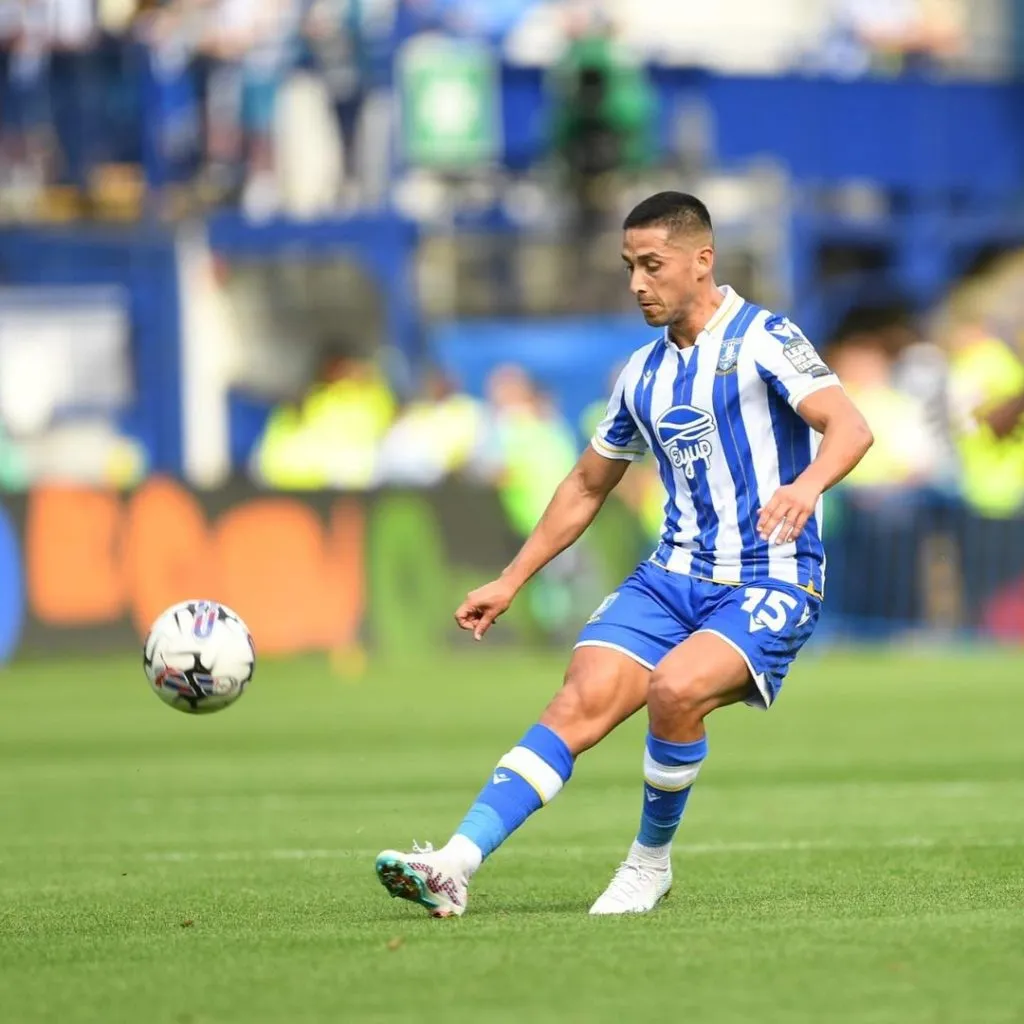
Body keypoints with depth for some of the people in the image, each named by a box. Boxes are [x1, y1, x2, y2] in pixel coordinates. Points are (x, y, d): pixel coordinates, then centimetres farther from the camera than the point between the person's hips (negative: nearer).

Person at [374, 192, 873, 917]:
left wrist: (806, 484, -41)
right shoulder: (645, 375, 15)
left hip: (770, 584, -6)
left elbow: (851, 427, -19)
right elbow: (587, 486, 26)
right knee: (580, 702, -15)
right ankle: (455, 866, -24)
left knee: (675, 688, -31)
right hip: (675, 575, 6)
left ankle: (652, 862, -8)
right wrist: (511, 581, 23)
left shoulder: (762, 340, -6)